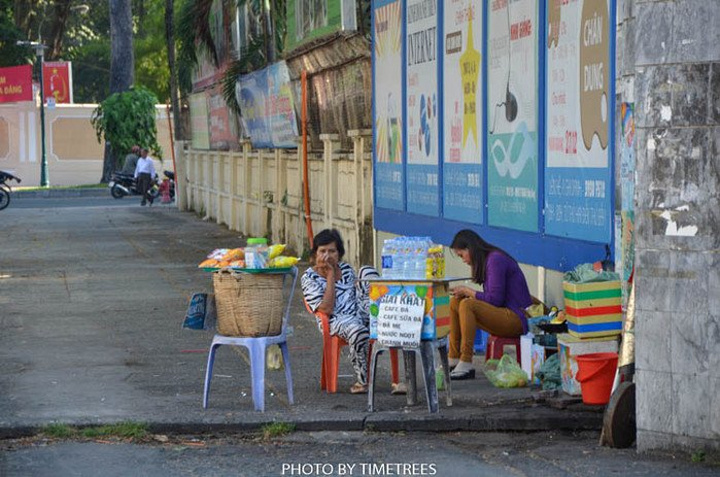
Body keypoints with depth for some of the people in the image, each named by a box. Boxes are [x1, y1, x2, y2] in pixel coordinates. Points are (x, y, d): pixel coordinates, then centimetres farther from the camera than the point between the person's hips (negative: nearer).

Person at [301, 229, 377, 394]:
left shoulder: (346, 269, 16)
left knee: (367, 272, -12)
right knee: (357, 330, -42)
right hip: (335, 320, -5)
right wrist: (330, 276, -11)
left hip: (359, 312, 5)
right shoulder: (309, 278, -2)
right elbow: (326, 309, -15)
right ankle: (362, 380, -26)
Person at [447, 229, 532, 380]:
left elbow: (495, 299, -19)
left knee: (467, 305, -26)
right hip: (503, 316, 10)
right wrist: (467, 293, 3)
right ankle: (454, 359, 0)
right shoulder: (486, 260, 16)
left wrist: (468, 291, -7)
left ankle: (466, 365, -29)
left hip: (516, 319, -10)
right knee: (455, 302, 7)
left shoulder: (495, 260, -14)